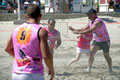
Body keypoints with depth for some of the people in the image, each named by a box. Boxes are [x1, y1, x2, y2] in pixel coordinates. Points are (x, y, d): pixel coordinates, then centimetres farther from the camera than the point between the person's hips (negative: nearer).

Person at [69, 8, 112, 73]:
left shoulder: (98, 22, -30)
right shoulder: (91, 22, -1)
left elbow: (90, 31, -38)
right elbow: (84, 29, 10)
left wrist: (78, 32, -37)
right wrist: (75, 30, -2)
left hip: (105, 41, -7)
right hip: (96, 41, 7)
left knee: (106, 56, 8)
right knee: (91, 54, -10)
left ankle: (110, 69, 27)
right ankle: (89, 69, -7)